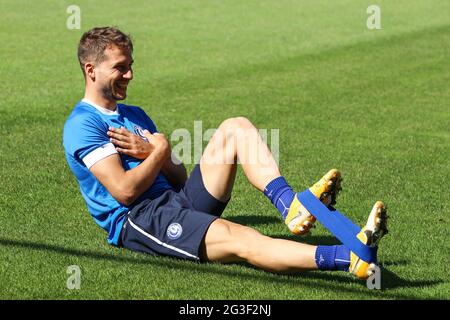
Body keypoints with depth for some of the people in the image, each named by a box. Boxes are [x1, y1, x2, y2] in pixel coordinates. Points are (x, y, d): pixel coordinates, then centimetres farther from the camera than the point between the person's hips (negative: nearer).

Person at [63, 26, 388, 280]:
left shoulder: (135, 115, 24)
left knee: (236, 127, -4)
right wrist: (160, 150, -1)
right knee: (240, 239, -34)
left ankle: (292, 207, -28)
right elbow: (125, 190, -16)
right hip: (136, 219, -9)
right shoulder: (82, 125, -4)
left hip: (179, 202, 9)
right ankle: (352, 259, -53)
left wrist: (152, 151, -3)